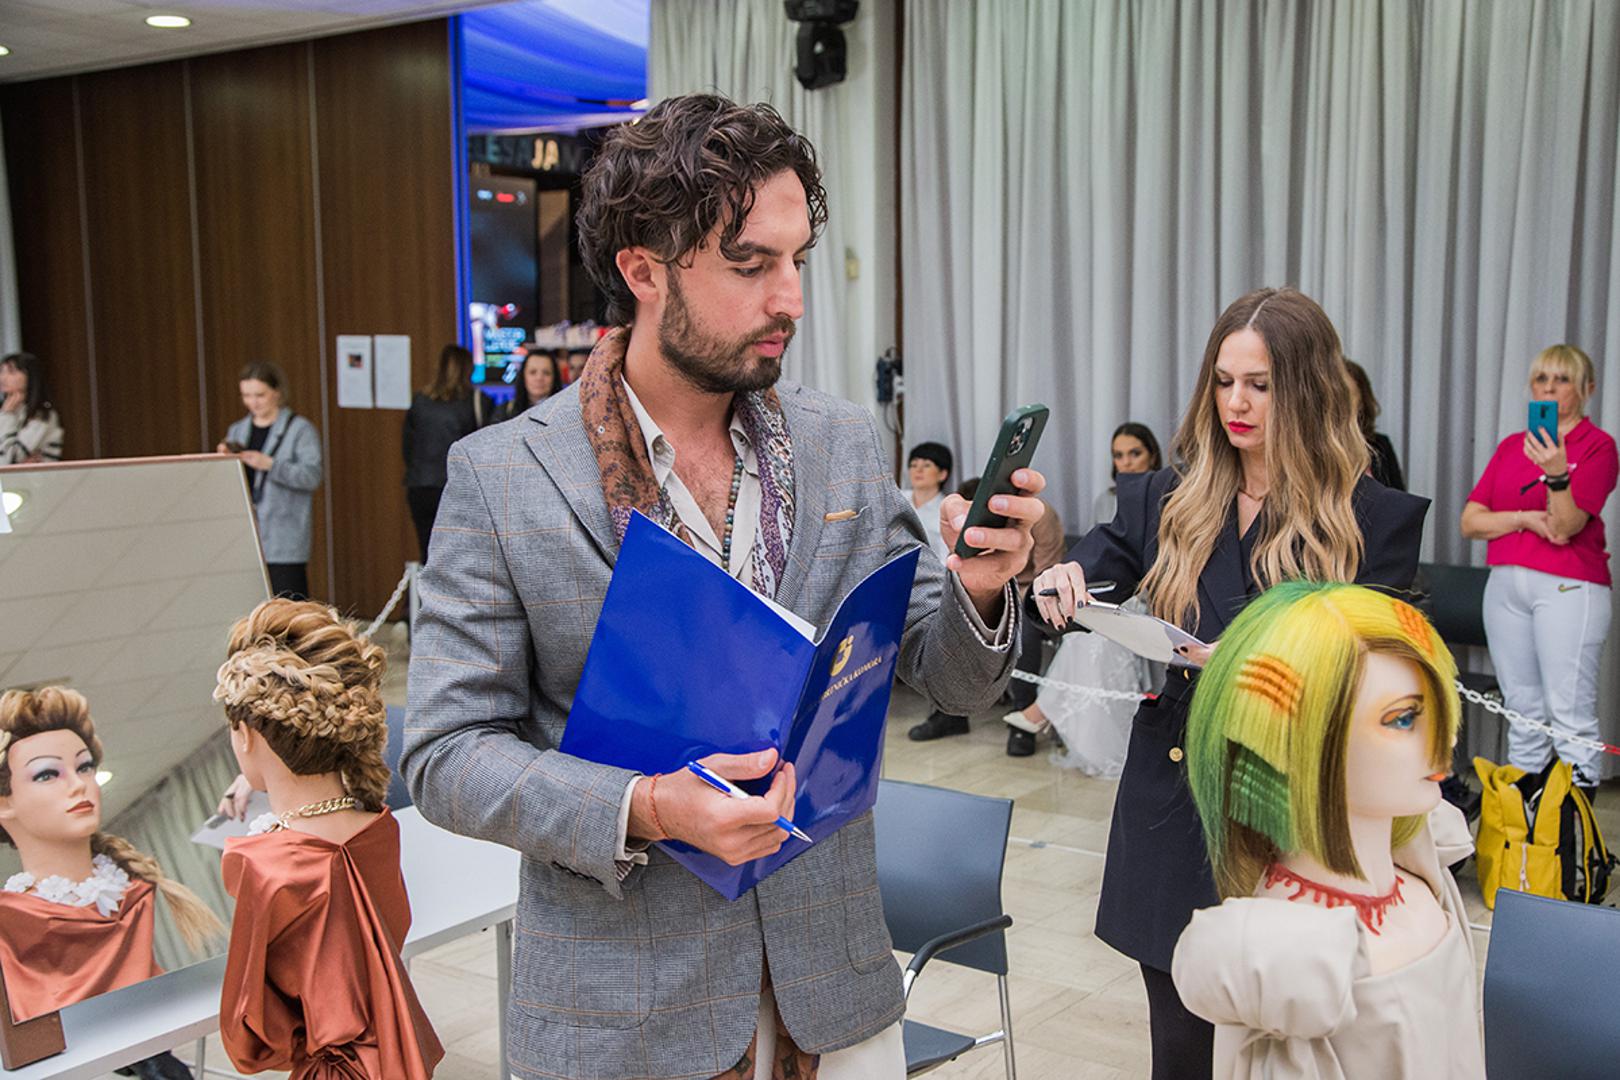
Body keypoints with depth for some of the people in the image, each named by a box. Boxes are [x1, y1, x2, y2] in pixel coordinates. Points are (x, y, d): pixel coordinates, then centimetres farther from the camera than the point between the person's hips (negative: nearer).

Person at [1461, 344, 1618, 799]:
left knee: (1570, 715, -8)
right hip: (1506, 584, 6)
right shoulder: (1510, 446, 14)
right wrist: (1527, 518, -8)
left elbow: (1565, 526, -12)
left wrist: (1557, 472, -28)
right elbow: (1470, 521, 6)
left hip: (1568, 585, -6)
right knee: (1521, 710, 10)